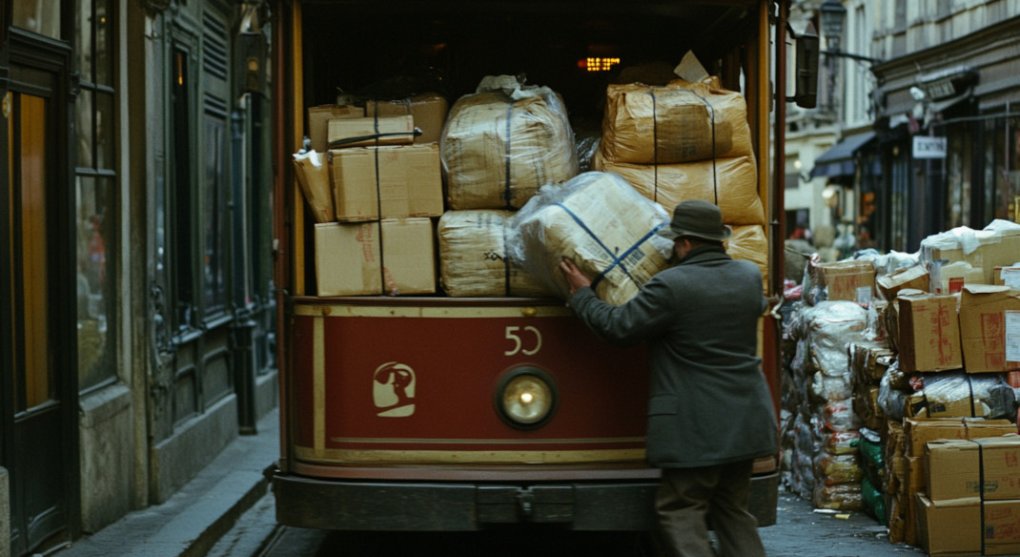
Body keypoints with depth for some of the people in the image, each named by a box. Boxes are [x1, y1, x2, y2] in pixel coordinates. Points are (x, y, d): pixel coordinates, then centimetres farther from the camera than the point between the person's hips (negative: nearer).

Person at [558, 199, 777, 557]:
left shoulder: (670, 286, -15)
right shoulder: (750, 276, 7)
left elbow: (619, 327, -11)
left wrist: (582, 296, 5)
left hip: (696, 430, -7)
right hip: (745, 424, 7)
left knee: (680, 513, 1)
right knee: (733, 511, 15)